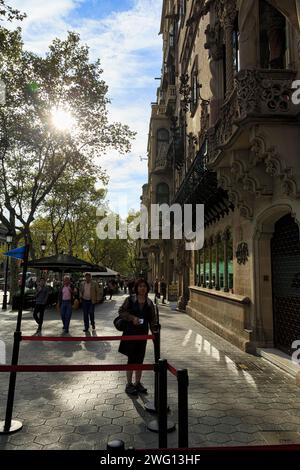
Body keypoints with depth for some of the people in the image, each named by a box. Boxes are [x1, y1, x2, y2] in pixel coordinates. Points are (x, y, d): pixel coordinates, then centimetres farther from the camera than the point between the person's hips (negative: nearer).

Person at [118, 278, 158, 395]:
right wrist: (132, 317, -18)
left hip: (143, 333, 4)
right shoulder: (130, 299, -5)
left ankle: (138, 383, 26)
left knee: (140, 359, 11)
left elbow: (152, 318, 8)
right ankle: (129, 384, 16)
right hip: (130, 332, -4)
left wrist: (154, 330, -3)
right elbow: (121, 311, -5)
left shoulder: (149, 303, 5)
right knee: (131, 358, 2)